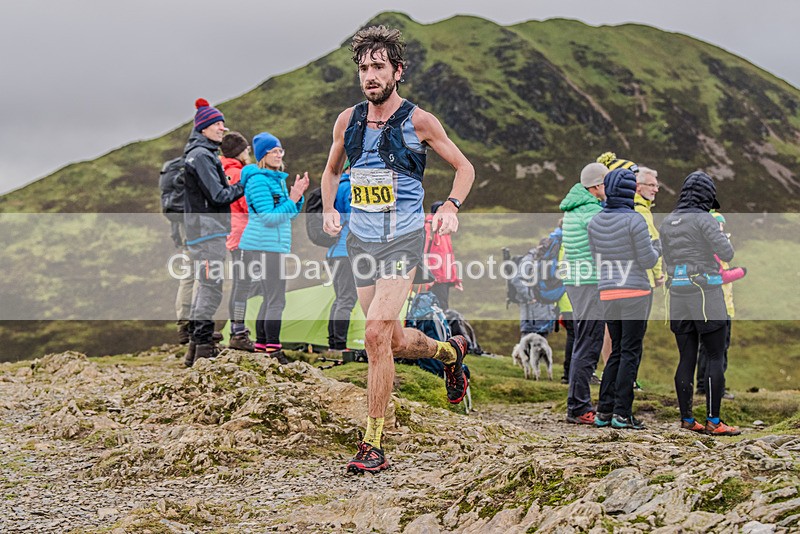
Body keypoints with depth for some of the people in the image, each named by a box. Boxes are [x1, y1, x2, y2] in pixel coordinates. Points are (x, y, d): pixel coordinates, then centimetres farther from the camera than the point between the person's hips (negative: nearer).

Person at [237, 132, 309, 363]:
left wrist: (297, 196, 3)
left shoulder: (278, 179, 17)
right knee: (276, 301, -10)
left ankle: (260, 345, 21)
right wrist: (292, 200, -18)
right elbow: (269, 218, -18)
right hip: (264, 247, -10)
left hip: (274, 246, 10)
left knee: (270, 299, 15)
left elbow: (290, 215, 18)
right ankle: (273, 350, -10)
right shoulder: (258, 180, -12)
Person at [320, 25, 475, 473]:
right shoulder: (348, 121, 6)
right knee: (395, 342, 10)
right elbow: (332, 171, 23)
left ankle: (373, 446, -9)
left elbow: (465, 167, 5)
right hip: (361, 241, 5)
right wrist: (329, 209, 5)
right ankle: (450, 350, 44)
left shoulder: (417, 121, -6)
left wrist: (450, 208, -11)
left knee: (376, 335, -18)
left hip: (402, 239, -5)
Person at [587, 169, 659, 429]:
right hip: (635, 293, -6)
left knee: (617, 352, 15)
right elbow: (647, 261, -11)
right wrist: (657, 248, 9)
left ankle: (604, 410, 11)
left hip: (607, 294, 6)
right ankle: (622, 413, 1)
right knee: (630, 353, 1)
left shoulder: (595, 222, 4)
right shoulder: (634, 220, -14)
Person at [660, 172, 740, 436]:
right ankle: (713, 421, -3)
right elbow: (727, 254, -12)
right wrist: (722, 236, 6)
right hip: (706, 295, -6)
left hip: (678, 295, 6)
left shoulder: (667, 222, 9)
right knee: (715, 356, 0)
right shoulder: (704, 220, -12)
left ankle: (686, 419, 9)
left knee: (687, 359, 8)